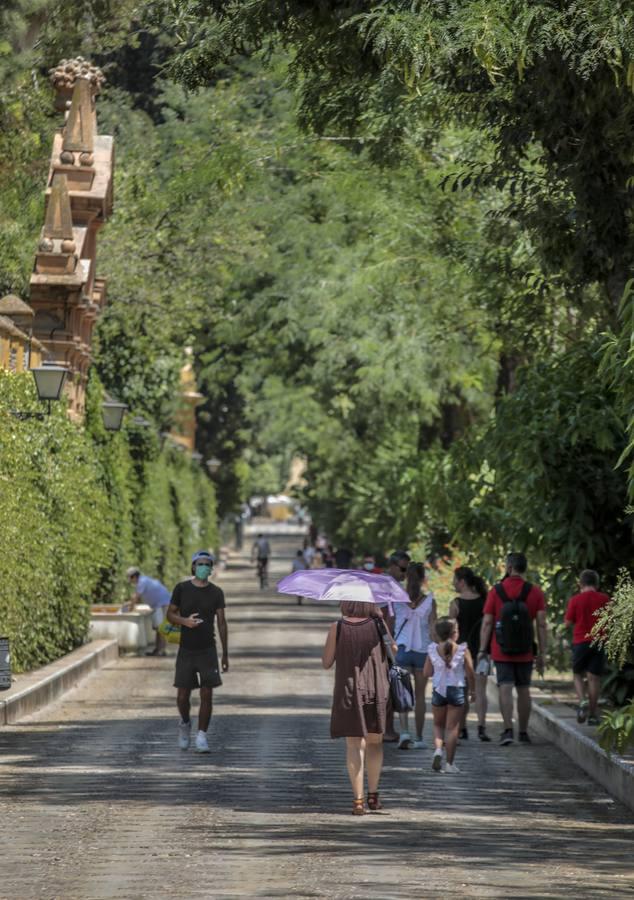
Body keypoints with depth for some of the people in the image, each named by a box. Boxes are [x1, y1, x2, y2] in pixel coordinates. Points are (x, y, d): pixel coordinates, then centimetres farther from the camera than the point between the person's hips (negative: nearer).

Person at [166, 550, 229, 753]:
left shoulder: (216, 592, 3)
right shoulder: (182, 589, 0)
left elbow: (222, 623, 5)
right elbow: (170, 614, 6)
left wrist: (225, 653, 3)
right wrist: (184, 621, -16)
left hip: (208, 650, 0)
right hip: (186, 650, 0)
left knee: (207, 695, -6)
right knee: (182, 696, 1)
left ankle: (201, 737, 1)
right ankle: (185, 723, 31)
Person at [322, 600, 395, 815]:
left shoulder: (337, 628, -7)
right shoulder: (377, 625, -5)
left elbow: (326, 662, -1)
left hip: (348, 692, -1)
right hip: (376, 691, 1)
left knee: (355, 745, 0)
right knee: (374, 742, 18)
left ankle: (358, 800, -9)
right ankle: (373, 795, 22)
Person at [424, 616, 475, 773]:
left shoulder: (433, 650, -4)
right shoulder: (463, 651, -8)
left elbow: (427, 673, -1)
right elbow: (470, 674, -5)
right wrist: (473, 690, 10)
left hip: (438, 690, 2)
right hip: (457, 690, -2)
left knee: (438, 725, 19)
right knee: (452, 727, 3)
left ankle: (437, 749, -8)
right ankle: (450, 763, 4)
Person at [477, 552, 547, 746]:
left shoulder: (496, 591, -4)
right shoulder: (535, 592, -1)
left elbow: (487, 623, -7)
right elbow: (541, 624, -4)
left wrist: (482, 650, -2)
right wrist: (541, 654, 0)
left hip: (501, 651, -2)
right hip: (525, 652, 2)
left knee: (505, 689, -4)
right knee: (523, 690, 12)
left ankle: (508, 729, -20)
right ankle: (523, 732, 19)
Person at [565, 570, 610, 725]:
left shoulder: (575, 600, -4)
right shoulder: (604, 599, -1)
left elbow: (569, 622, 0)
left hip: (580, 642, -1)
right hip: (599, 642, 1)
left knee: (578, 674, 14)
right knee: (594, 677, 3)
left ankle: (582, 701, -11)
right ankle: (593, 714, 2)